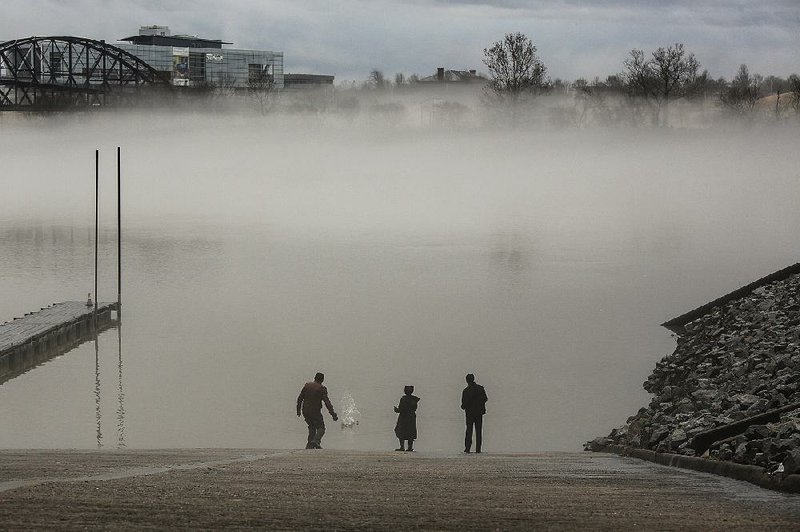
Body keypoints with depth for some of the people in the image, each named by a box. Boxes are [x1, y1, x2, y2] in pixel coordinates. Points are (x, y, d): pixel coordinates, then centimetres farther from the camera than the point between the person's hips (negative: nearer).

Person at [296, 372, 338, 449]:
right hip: (315, 412, -5)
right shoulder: (322, 389, -10)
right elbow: (327, 402, -14)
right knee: (321, 428, 6)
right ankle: (316, 441, -20)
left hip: (305, 412, 5)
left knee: (312, 427, 21)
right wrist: (333, 414, -14)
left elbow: (299, 398, 11)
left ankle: (310, 445, 14)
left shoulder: (307, 385, 6)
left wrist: (298, 410, 23)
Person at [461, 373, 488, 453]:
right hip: (479, 412, 2)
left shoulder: (466, 391, -10)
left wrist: (463, 407, 11)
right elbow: (485, 399, 0)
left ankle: (467, 448, 1)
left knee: (469, 431, 6)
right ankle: (478, 449, 1)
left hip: (469, 413, -2)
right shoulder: (480, 388, -3)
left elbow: (464, 403, -11)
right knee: (478, 431, 6)